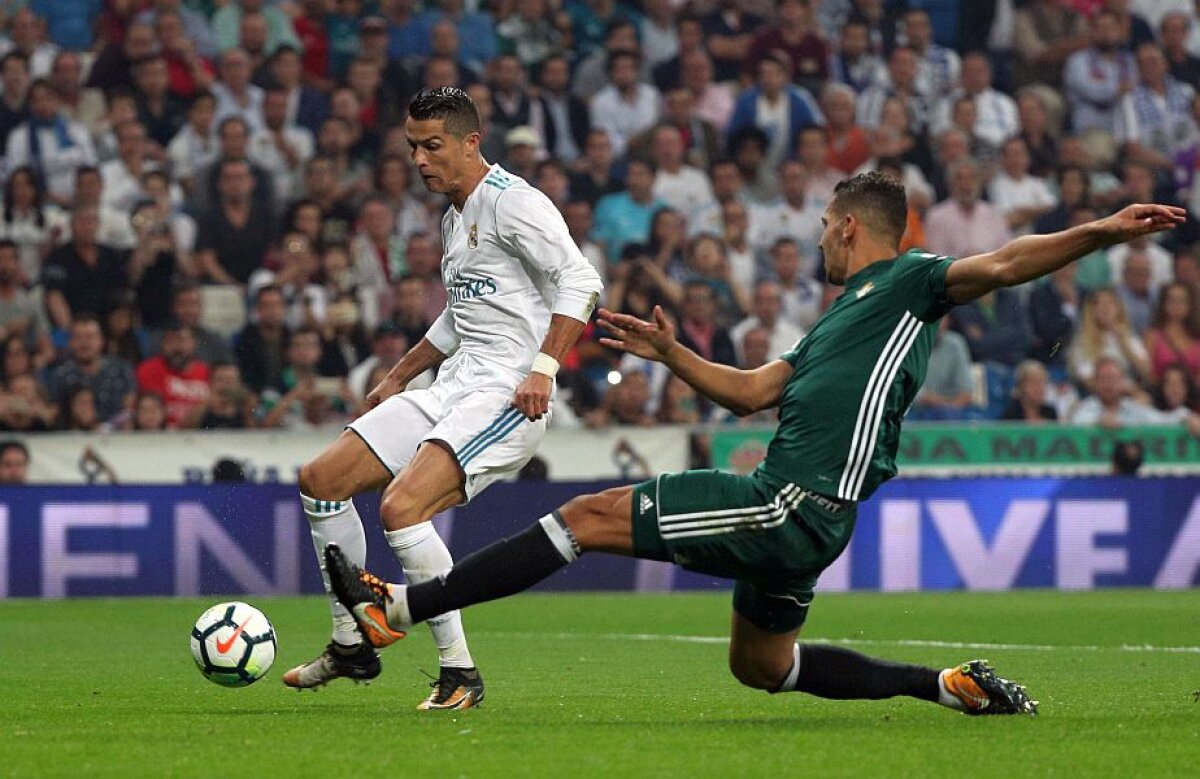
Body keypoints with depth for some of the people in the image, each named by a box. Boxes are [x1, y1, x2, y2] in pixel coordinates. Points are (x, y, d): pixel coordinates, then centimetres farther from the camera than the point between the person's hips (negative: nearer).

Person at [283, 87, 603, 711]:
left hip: (507, 394, -10)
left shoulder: (511, 202, -10)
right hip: (454, 386, 10)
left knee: (401, 506, -27)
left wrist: (542, 368, -26)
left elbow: (579, 281, -18)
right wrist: (399, 377, 32)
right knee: (321, 479, 6)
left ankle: (459, 674, -19)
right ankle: (350, 646, 16)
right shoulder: (455, 217, 20)